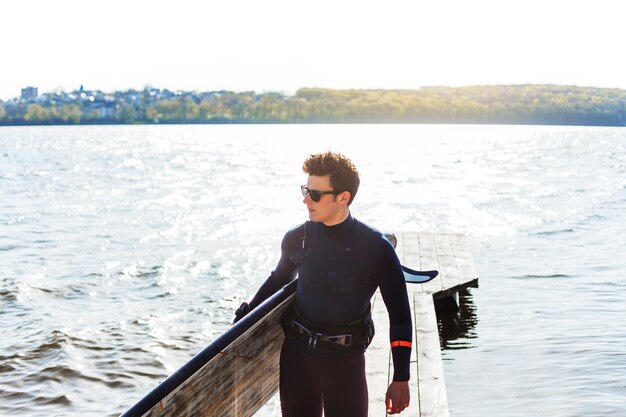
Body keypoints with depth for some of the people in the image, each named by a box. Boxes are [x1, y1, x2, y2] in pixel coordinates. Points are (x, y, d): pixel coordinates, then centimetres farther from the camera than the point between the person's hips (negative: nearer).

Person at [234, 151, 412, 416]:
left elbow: (399, 314, -7)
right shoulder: (297, 238, -2)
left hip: (345, 361, -3)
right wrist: (244, 317, 16)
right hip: (296, 354, 3)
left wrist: (401, 379, -9)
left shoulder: (375, 248, -12)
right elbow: (279, 278, 20)